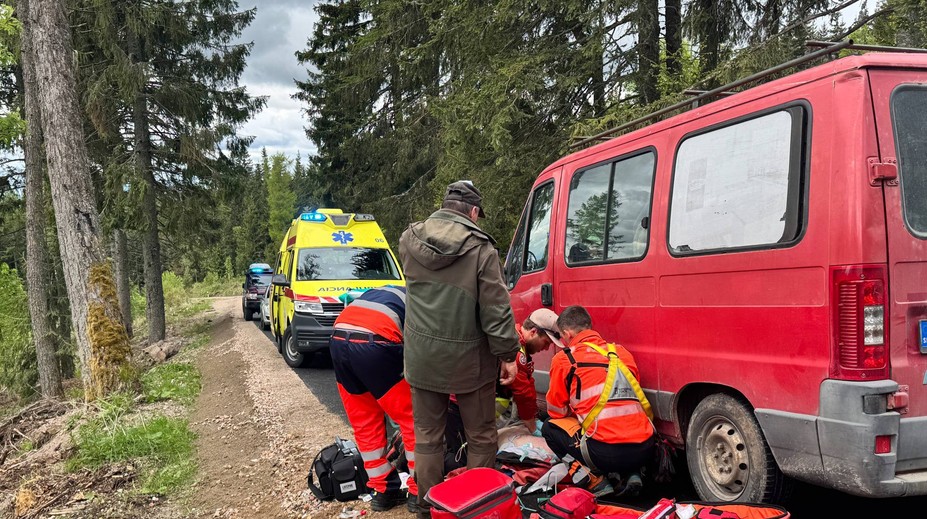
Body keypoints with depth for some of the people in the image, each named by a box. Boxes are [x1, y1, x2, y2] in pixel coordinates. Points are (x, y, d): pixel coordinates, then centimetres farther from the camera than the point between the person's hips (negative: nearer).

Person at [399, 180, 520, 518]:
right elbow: (496, 309, -13)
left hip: (422, 357, 4)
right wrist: (508, 355, -4)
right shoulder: (480, 248, -14)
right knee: (481, 438, 13)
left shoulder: (409, 240, -1)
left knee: (427, 437, 15)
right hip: (469, 359, -3)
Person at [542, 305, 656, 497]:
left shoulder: (564, 359, 4)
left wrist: (575, 414, 37)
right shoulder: (622, 352, 19)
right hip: (646, 450, 6)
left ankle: (594, 480, 4)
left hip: (607, 453, -6)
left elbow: (556, 411, 14)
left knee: (550, 428, 19)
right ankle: (630, 475, 14)